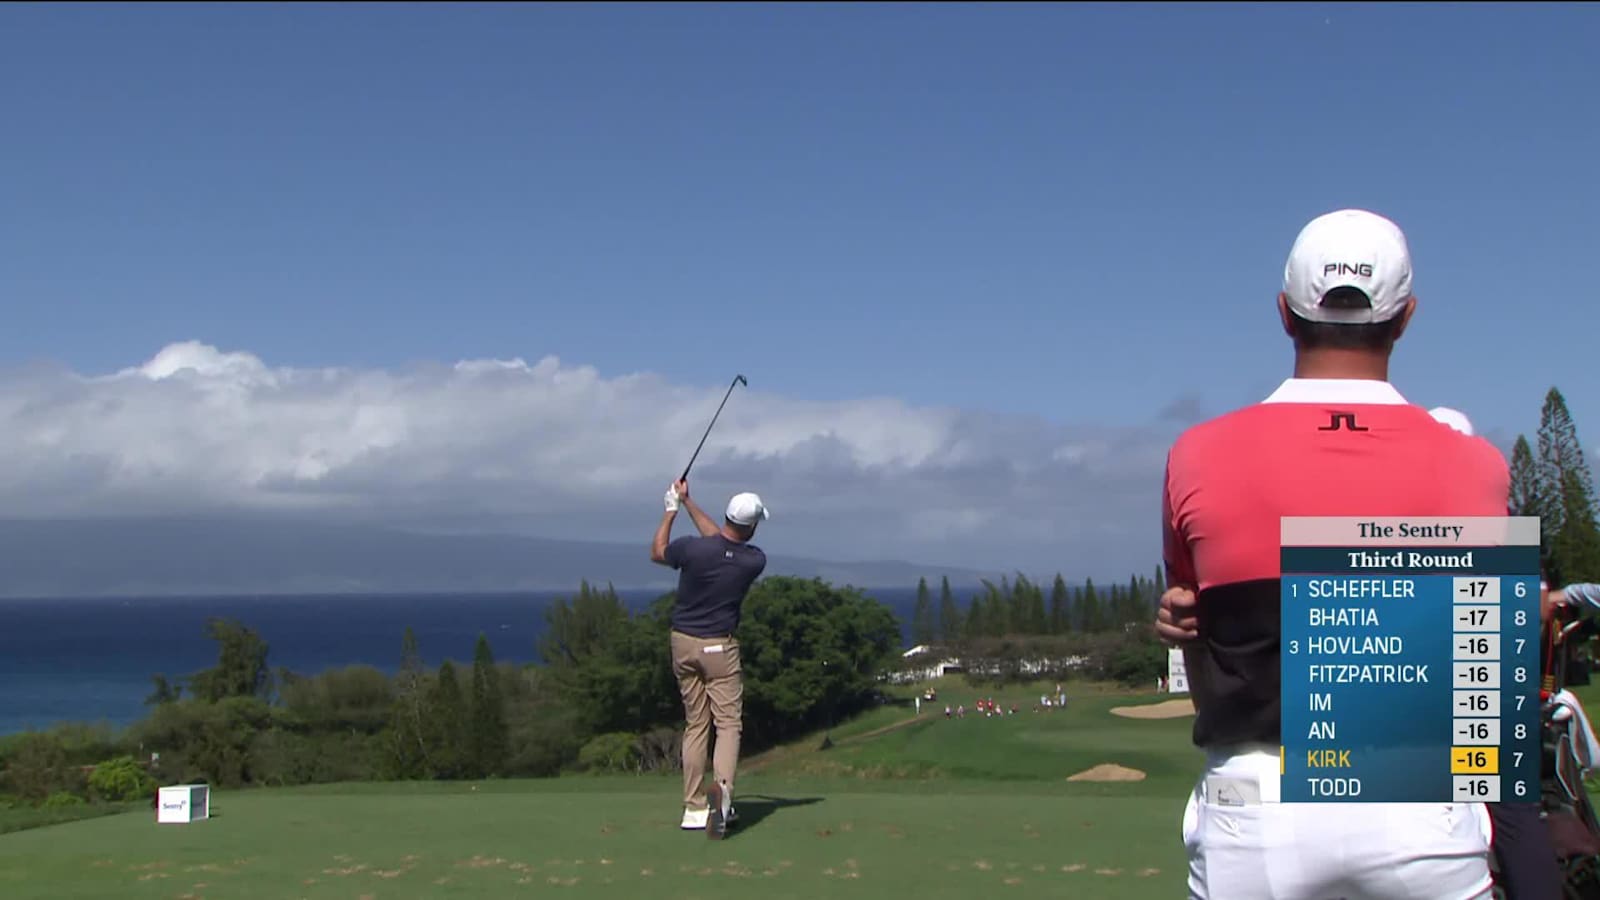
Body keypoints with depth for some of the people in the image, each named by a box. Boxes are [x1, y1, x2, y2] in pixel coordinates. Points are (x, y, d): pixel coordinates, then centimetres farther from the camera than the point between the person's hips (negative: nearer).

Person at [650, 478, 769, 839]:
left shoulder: (692, 549, -15)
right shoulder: (755, 561, -9)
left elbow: (656, 553, 8)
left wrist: (672, 509, 16)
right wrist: (688, 503, 16)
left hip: (683, 643, 2)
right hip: (720, 647, -2)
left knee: (695, 725, 11)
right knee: (728, 723, -1)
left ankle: (694, 806, 9)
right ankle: (722, 787, -29)